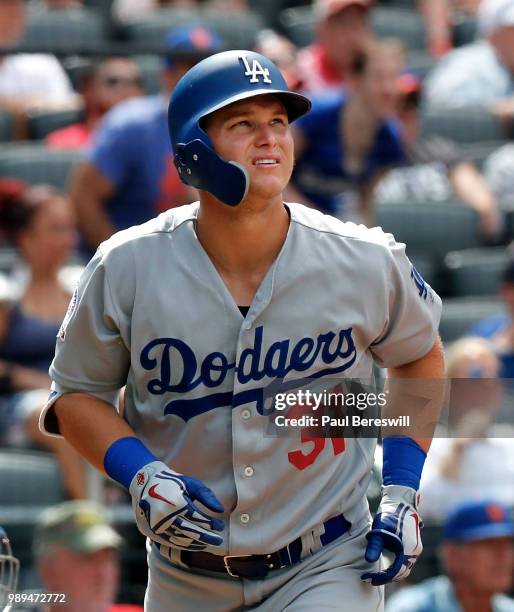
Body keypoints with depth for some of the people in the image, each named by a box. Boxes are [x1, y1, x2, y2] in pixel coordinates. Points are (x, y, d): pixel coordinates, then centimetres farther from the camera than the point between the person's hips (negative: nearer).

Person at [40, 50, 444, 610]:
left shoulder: (367, 264, -9)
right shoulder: (125, 268, -10)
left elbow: (419, 357, 11)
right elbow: (76, 395, 1)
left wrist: (401, 494, 3)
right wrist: (140, 475, -17)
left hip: (326, 566, -2)